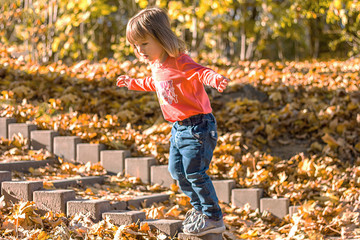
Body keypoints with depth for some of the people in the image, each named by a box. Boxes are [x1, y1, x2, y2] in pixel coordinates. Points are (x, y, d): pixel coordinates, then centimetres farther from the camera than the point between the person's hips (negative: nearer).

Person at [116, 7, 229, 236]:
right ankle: (199, 208, 31)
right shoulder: (157, 66, 10)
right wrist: (133, 83, 45)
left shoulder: (180, 63, -20)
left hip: (197, 125, -10)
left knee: (194, 171, -12)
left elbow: (200, 71, -38)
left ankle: (214, 218, -2)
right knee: (177, 170, 16)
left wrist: (216, 78, -60)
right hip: (179, 128, 10)